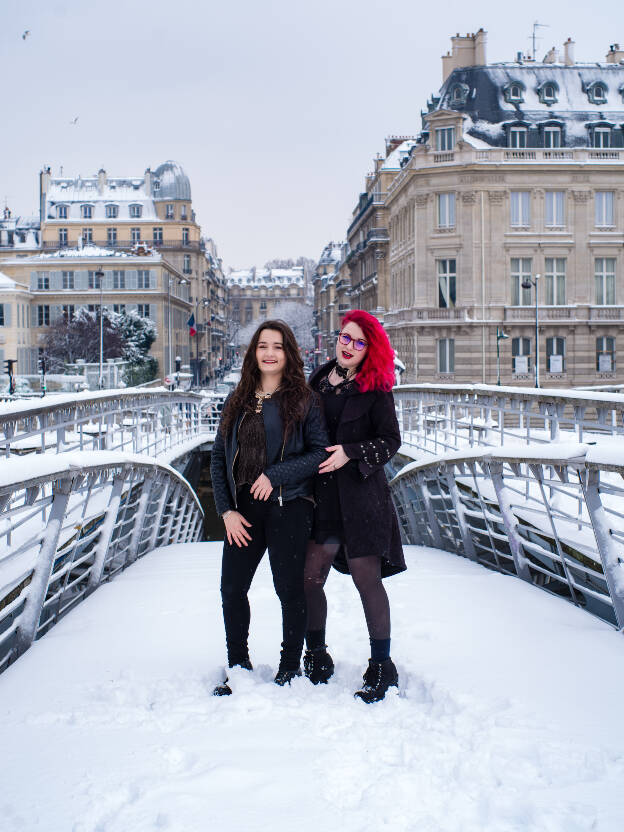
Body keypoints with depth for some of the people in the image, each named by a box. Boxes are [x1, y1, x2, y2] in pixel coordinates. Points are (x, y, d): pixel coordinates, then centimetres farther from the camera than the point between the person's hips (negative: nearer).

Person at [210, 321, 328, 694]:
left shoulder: (304, 400, -2)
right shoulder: (238, 401, 10)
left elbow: (321, 452, -8)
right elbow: (219, 457, 10)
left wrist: (275, 475, -17)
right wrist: (226, 509, 1)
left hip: (288, 507, -4)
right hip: (243, 509, 4)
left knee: (289, 589, 4)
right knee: (232, 589, 8)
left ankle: (290, 667, 23)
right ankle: (238, 666, 27)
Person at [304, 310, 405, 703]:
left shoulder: (376, 389, -2)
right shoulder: (317, 383, 11)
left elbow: (391, 441, -4)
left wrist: (351, 452, -17)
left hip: (361, 495, -4)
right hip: (322, 495, 4)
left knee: (367, 580, 1)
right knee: (309, 578, 5)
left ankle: (382, 666, 15)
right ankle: (317, 656, 24)